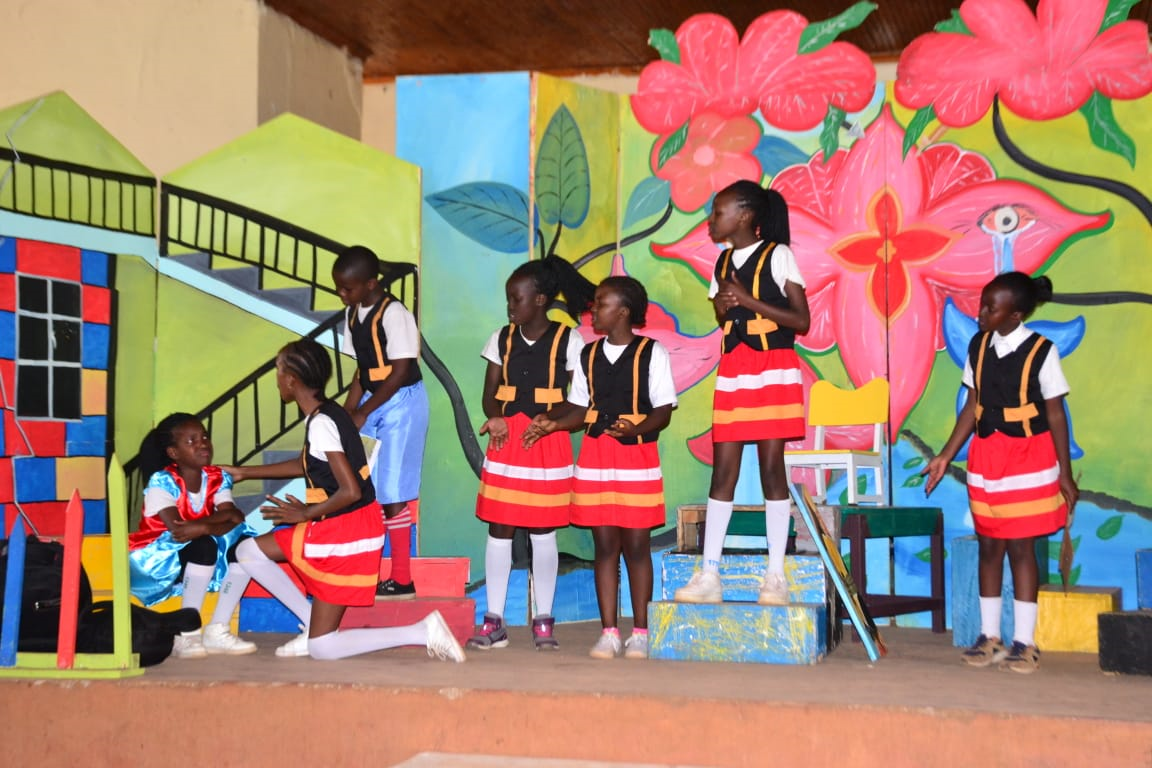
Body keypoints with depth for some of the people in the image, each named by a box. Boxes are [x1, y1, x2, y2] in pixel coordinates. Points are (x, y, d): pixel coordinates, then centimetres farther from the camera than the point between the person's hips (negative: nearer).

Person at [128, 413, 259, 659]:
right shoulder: (162, 481, -16)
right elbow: (176, 529, -27)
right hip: (156, 559, -6)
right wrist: (216, 523, -30)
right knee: (204, 546, -33)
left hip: (196, 557, 6)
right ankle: (185, 635, -28)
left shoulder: (217, 478, 1)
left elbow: (233, 518, -13)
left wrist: (201, 528, -31)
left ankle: (217, 631, -16)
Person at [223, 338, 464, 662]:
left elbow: (351, 491, -26)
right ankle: (313, 625, 15)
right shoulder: (327, 414, 8)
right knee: (248, 551, 16)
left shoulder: (320, 423, -21)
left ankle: (423, 632, -8)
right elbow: (305, 465, 27)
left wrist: (305, 514, -12)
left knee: (321, 648, -4)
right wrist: (245, 472, 34)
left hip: (345, 532, -9)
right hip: (333, 529, 9)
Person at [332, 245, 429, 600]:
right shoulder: (353, 315, 8)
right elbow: (363, 371, 12)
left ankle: (402, 579, 5)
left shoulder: (393, 314, -17)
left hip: (402, 403, -8)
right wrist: (346, 411, 3)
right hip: (373, 402, 8)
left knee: (392, 491, -4)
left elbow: (400, 371, -18)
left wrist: (363, 412, -15)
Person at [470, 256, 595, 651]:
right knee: (499, 528, 3)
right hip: (505, 442, 3)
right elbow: (490, 395, 7)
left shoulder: (567, 341, -2)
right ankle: (494, 621, 8)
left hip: (548, 442, -3)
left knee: (543, 531, 4)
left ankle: (543, 620, 13)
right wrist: (495, 419, -14)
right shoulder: (502, 339, 8)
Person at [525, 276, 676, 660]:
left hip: (638, 455, -4)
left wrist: (635, 428, -23)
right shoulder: (588, 354, 11)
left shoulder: (652, 352, -3)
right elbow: (580, 407, 14)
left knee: (636, 545, 0)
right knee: (604, 544, 4)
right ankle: (608, 632, 10)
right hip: (595, 455, 4)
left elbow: (663, 410, -5)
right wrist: (552, 423, -4)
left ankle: (640, 633, 9)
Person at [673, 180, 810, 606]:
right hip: (732, 371, 6)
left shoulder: (777, 255, -6)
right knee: (723, 469, 2)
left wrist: (748, 300, -16)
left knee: (771, 467, -4)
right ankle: (708, 576, 3)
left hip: (774, 370, -6)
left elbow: (801, 321, -10)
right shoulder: (723, 262, 13)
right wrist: (722, 308, 0)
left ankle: (775, 576, 2)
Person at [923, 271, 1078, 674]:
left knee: (1021, 547, -1)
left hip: (1028, 458, -4)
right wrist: (945, 456, 8)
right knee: (989, 546, 7)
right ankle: (989, 637, 15)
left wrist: (1065, 475, -6)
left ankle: (1024, 642, 6)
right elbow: (972, 406, 9)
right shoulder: (979, 346, 3)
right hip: (985, 456, 4)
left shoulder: (1041, 352, -10)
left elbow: (1055, 416, -6)